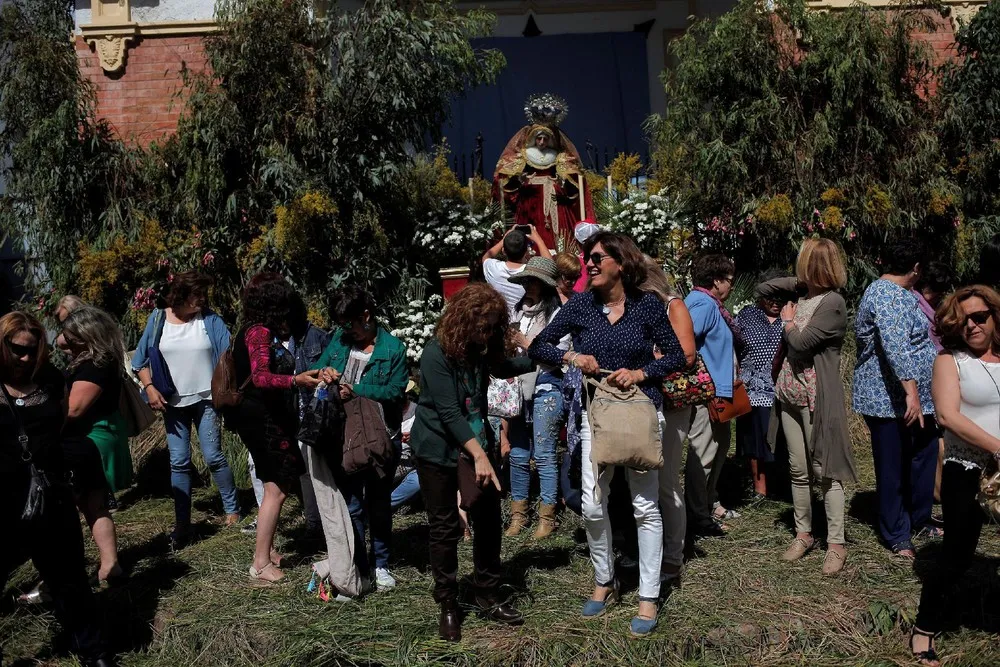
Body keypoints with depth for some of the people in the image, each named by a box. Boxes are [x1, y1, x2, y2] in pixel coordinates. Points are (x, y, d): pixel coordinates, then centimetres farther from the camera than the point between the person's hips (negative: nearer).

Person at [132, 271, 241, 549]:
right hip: (173, 402, 2)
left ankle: (232, 509, 18)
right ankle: (182, 525, 11)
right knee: (179, 463, 4)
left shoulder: (210, 320, -4)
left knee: (214, 457, 0)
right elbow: (140, 360, 5)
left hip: (206, 400, -2)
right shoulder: (158, 319, 0)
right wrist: (150, 387, -8)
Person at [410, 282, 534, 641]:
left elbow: (502, 367, 23)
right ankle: (448, 605, 17)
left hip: (477, 443, 6)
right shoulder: (436, 354, -20)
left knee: (489, 520, 8)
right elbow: (449, 413, -24)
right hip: (437, 450, -6)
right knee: (444, 528, 3)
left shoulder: (478, 349, 0)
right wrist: (479, 455, -28)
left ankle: (487, 595, 23)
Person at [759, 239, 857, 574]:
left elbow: (801, 342, -19)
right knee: (798, 470, 13)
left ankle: (836, 543, 5)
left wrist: (788, 321, 0)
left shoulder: (833, 303, -14)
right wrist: (797, 281, 8)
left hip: (817, 399, -8)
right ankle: (803, 533, 24)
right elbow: (763, 289, 21)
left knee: (825, 471, -3)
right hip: (790, 395, 8)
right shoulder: (801, 294, 10)